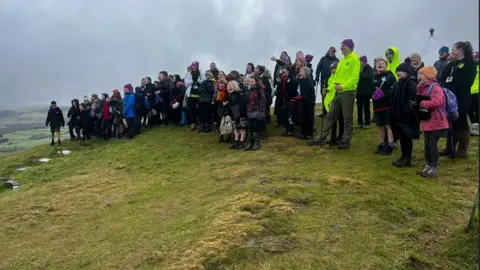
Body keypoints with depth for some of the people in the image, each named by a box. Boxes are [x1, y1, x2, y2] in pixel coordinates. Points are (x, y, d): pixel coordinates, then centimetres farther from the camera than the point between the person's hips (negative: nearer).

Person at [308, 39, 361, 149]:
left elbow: (355, 77, -16)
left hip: (348, 92, -8)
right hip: (338, 92, 8)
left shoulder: (354, 59, -6)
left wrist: (343, 86, -25)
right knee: (331, 116, 8)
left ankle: (346, 141, 7)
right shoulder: (342, 61, 20)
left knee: (347, 118, -1)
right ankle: (322, 138, 13)